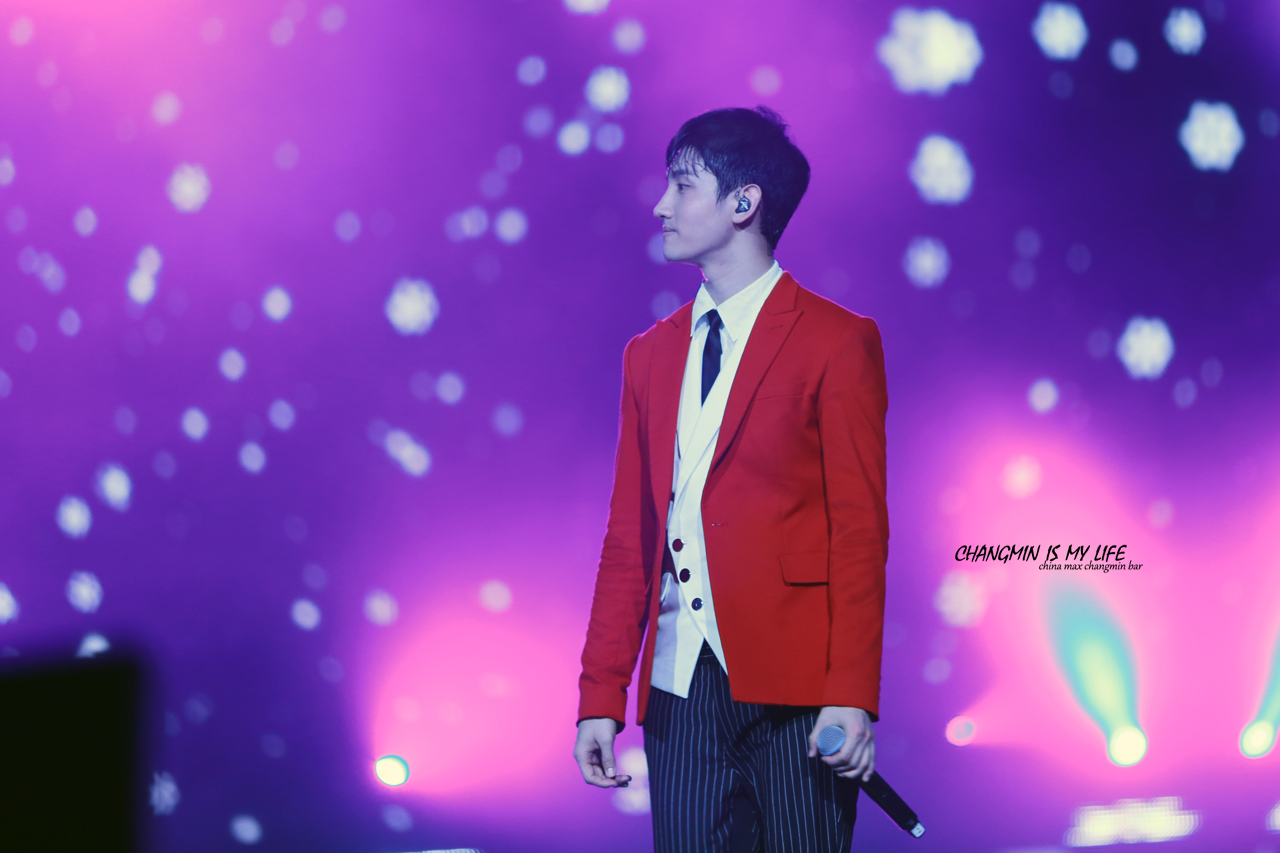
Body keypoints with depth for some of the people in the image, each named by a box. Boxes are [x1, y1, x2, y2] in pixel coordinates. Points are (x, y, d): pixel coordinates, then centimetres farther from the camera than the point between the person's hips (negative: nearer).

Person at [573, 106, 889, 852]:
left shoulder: (838, 342, -2)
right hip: (680, 686, 5)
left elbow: (861, 531, -6)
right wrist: (601, 697, 8)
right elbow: (630, 537, 12)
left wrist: (853, 696, -13)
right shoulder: (650, 355, 14)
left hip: (795, 688, -4)